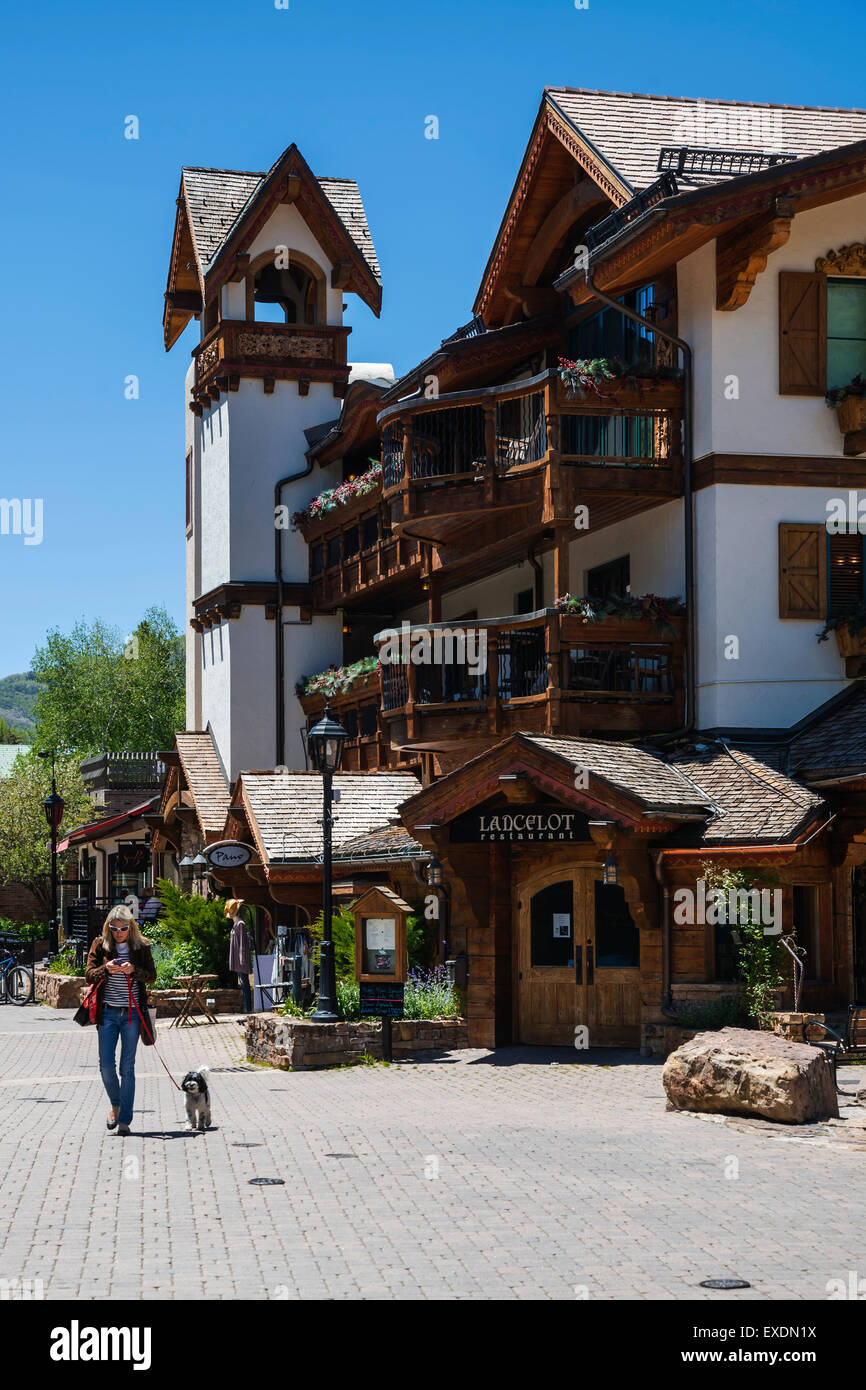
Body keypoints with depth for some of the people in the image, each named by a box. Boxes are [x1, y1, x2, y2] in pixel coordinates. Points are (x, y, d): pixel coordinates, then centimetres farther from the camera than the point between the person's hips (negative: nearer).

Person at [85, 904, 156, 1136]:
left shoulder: (141, 947, 2)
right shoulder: (100, 946, 3)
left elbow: (152, 976, -2)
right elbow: (89, 975, -1)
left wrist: (133, 970, -21)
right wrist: (106, 969, -21)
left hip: (131, 1013, -1)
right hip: (107, 1012, 1)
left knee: (127, 1067, -1)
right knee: (106, 1065, -1)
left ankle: (124, 1119, 3)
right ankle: (115, 1104, 26)